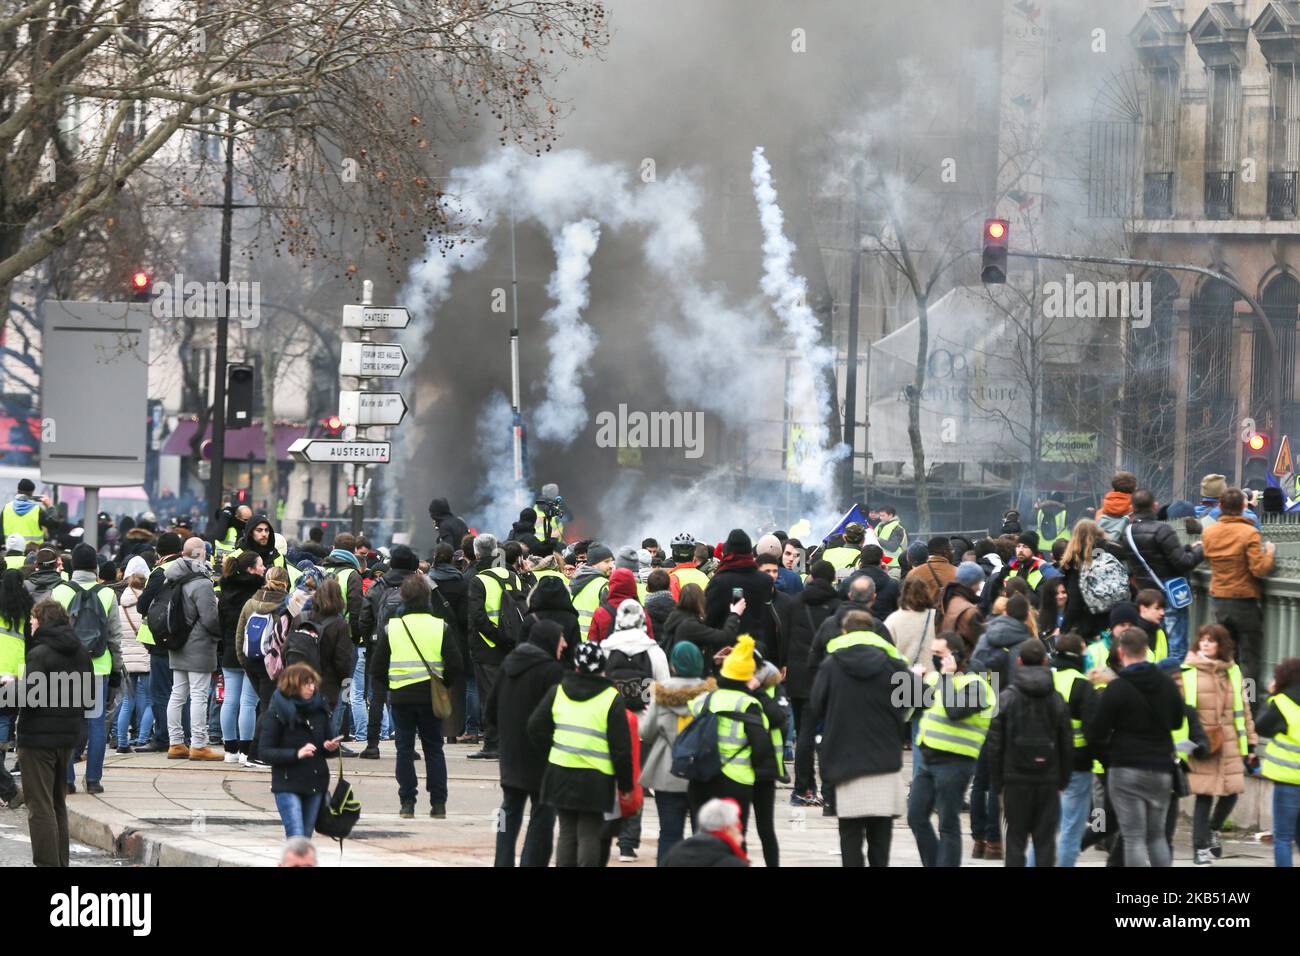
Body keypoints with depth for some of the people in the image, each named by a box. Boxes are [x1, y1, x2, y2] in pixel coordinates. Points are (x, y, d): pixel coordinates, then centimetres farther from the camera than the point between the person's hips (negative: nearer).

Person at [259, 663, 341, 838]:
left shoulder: (319, 709, 6)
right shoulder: (278, 712, -9)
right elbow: (264, 752, -11)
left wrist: (329, 747, -5)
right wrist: (296, 754, -23)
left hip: (315, 784, 5)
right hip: (288, 785, -5)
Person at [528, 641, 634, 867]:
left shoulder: (557, 692, 5)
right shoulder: (612, 699, -5)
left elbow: (536, 727, 6)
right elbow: (621, 747, -6)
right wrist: (625, 783, 2)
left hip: (561, 772, 3)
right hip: (596, 779, -3)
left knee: (567, 832, 12)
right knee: (589, 835, 2)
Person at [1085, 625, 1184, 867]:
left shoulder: (1117, 688, -11)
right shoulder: (1167, 684, 6)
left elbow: (1095, 732, -10)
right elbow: (1177, 721, 20)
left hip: (1126, 769, -5)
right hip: (1162, 769, 5)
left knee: (1134, 838, -4)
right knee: (1157, 836, 15)